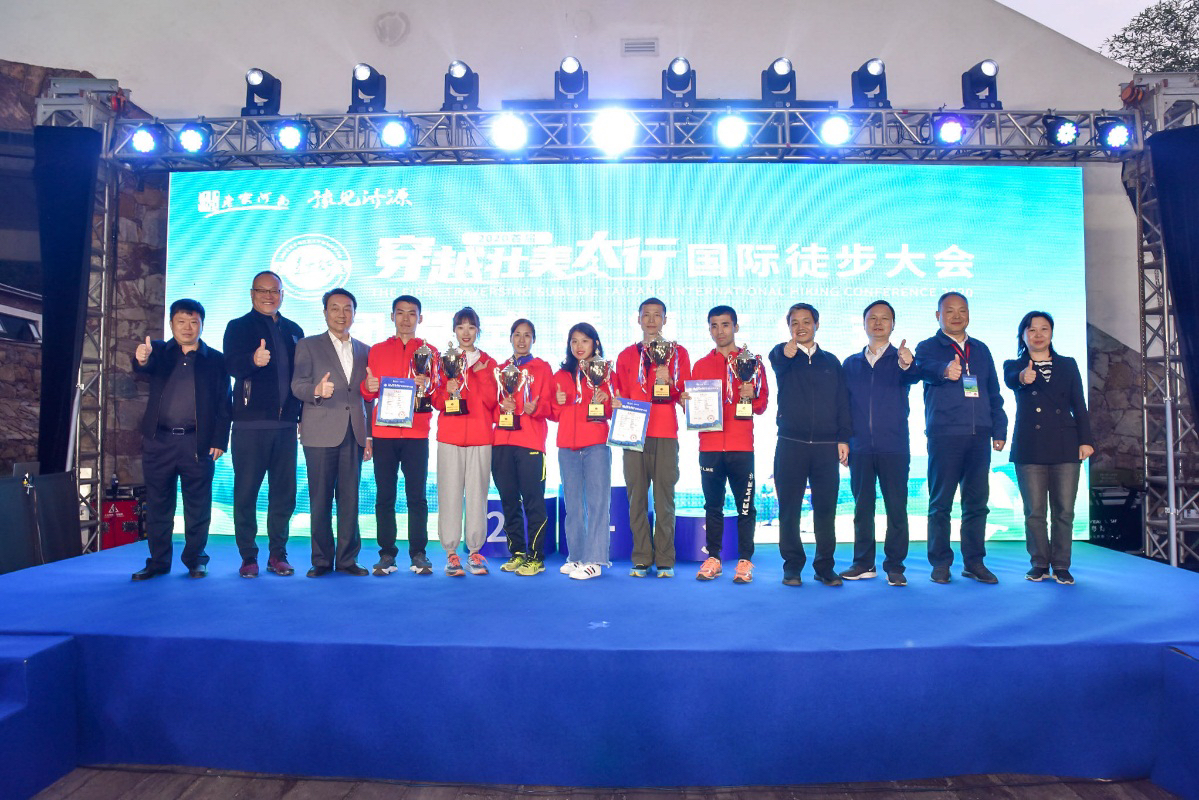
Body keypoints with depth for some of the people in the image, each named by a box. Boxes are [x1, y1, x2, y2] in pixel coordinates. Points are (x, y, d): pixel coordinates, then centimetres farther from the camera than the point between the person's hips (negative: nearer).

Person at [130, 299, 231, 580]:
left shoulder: (215, 360, 6)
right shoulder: (159, 352, 10)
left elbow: (223, 405, 2)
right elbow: (145, 365, -14)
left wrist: (219, 441, -5)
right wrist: (142, 358, -39)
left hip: (198, 444, -1)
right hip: (159, 441, 2)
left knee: (197, 505, 4)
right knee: (158, 504, 9)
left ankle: (195, 559, 17)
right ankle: (158, 561, 20)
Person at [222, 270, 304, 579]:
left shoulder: (293, 330, 16)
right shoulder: (238, 327, 5)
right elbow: (232, 365, -12)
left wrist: (303, 415, 9)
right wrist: (254, 359, -34)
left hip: (285, 425, 4)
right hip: (250, 423, -3)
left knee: (284, 492, 6)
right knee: (246, 491, 0)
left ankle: (277, 554, 15)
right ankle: (248, 557, 11)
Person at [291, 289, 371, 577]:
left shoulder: (364, 351, 17)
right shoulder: (308, 346, 7)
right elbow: (297, 385, -3)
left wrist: (369, 436, 12)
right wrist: (316, 390, -25)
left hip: (354, 435, 3)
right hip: (321, 434, -3)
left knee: (350, 499, 3)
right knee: (320, 499, 1)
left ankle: (347, 558, 11)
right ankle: (321, 560, 11)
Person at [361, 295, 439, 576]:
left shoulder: (429, 351, 11)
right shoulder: (378, 350, 14)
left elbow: (437, 392, 4)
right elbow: (368, 394, 11)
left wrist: (427, 386, -17)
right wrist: (368, 386, -11)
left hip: (416, 432, -1)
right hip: (383, 432, 1)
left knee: (416, 494, -3)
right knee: (384, 495, 0)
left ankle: (418, 553, 4)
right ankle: (386, 554, 6)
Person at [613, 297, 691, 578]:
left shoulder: (678, 353, 11)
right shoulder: (626, 355, 16)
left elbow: (686, 395, 7)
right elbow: (620, 396, 17)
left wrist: (669, 381, -11)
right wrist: (616, 404, -5)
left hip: (666, 435, -1)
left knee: (664, 500, -3)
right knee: (637, 499, 0)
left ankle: (665, 561, 4)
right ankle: (641, 560, 6)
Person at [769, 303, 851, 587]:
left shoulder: (831, 362, 15)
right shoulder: (783, 355, 8)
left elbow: (843, 403, 12)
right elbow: (778, 360, -18)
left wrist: (843, 439, 2)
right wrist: (790, 348, -39)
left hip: (826, 446, 2)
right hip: (790, 444, -1)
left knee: (826, 509, 3)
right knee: (789, 509, 2)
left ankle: (825, 566, 13)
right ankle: (792, 566, 11)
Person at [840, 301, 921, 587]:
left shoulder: (902, 359, 4)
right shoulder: (851, 364, 12)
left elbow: (914, 378, -20)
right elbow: (843, 405, 11)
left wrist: (908, 365, -43)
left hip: (894, 447, -2)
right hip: (860, 448, 2)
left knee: (896, 507, 1)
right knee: (862, 507, 8)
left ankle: (894, 565, 10)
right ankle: (863, 563, 17)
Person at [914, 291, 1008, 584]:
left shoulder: (981, 350, 19)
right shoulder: (927, 348, 4)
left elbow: (994, 393, 19)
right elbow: (925, 368, -21)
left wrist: (999, 430, 10)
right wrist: (944, 370, -44)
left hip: (979, 436, 5)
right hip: (944, 435, -4)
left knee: (977, 502, 7)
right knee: (940, 502, 0)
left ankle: (974, 562, 17)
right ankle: (940, 563, 8)